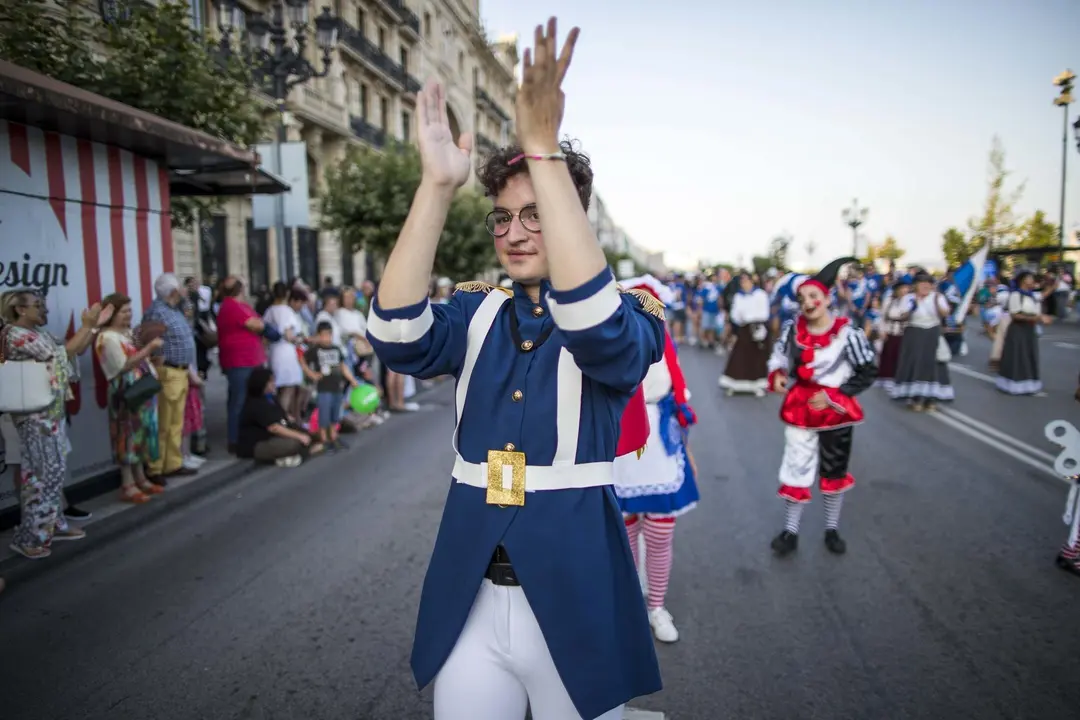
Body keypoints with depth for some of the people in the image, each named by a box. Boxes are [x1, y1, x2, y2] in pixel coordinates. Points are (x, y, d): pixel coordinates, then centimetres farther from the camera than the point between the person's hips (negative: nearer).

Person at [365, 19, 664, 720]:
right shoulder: (476, 311, 3)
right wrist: (438, 184, -25)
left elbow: (596, 328, -29)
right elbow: (398, 338, -17)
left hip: (572, 597, -2)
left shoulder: (631, 314, -6)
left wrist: (545, 150, -33)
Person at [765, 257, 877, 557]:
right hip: (800, 407, 2)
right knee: (796, 469, 6)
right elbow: (780, 358, 7)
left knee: (834, 472, 16)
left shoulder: (847, 333, -18)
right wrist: (777, 375, -15)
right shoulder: (793, 329, -9)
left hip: (835, 409, -1)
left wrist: (833, 396, -18)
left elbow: (867, 373, -11)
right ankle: (790, 531, 21)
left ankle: (832, 529, 35)